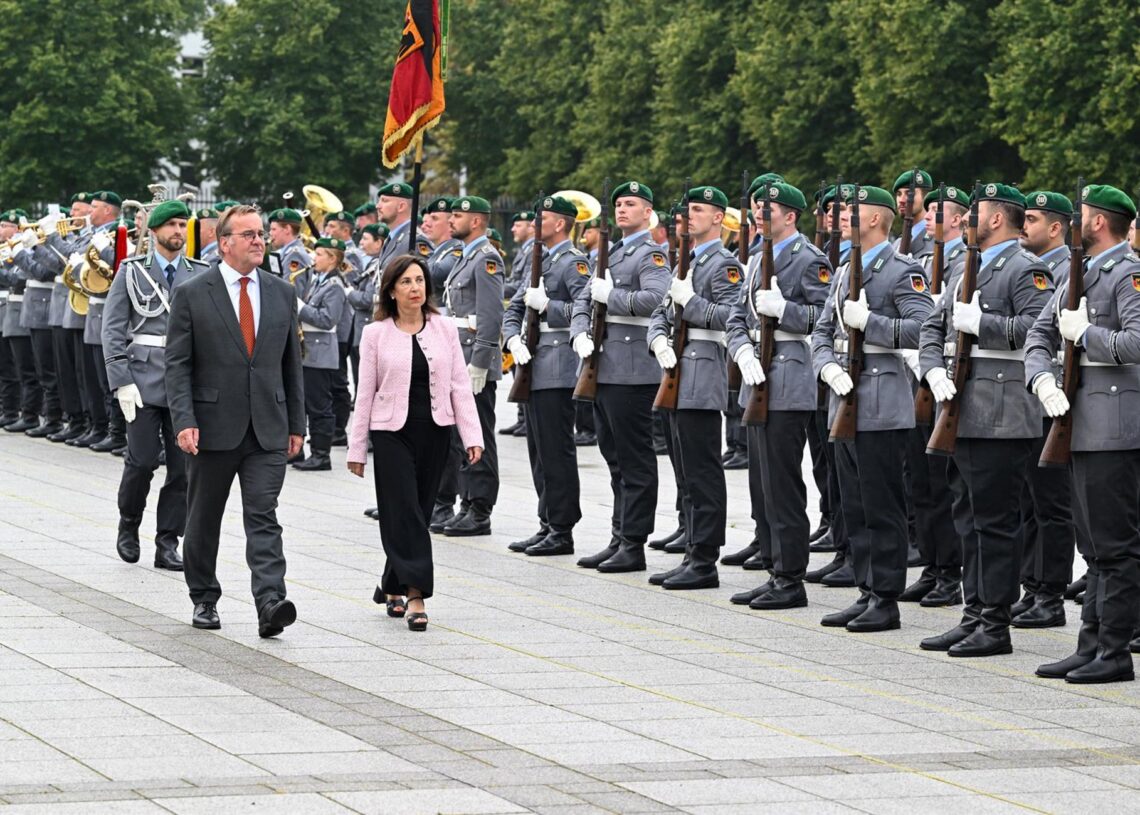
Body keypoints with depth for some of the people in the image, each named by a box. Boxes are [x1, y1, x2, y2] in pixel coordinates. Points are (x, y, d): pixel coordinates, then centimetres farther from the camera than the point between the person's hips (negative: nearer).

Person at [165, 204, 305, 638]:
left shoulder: (282, 293, 8)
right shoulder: (193, 294, -3)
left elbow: (291, 363, 13)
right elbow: (177, 365, -4)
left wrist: (296, 423, 11)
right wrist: (184, 420, -15)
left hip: (268, 429, 2)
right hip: (213, 427, -1)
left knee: (263, 517, -9)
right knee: (204, 521, 10)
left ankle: (271, 602, -20)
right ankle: (204, 599, 25)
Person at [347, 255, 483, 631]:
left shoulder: (444, 329, 4)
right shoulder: (376, 334, -1)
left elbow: (460, 385, 4)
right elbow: (365, 393, 1)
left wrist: (472, 435, -4)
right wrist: (357, 448, 1)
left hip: (435, 431, 3)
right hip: (392, 431, -3)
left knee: (417, 511, 8)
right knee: (405, 512, -9)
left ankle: (392, 587, 23)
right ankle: (415, 595, -11)